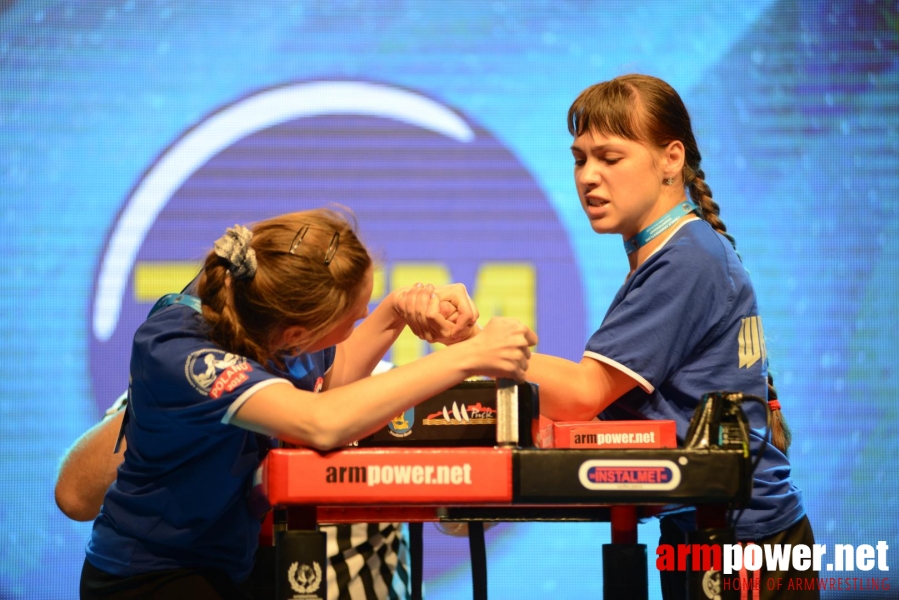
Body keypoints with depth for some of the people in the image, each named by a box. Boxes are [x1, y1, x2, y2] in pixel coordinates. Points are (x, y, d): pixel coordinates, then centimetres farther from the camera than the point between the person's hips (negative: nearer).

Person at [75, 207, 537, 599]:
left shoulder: (260, 306, -9)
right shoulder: (174, 351, -29)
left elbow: (330, 377, 13)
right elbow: (321, 423, -42)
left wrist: (397, 311, -6)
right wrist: (465, 357, -37)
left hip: (239, 559, 8)